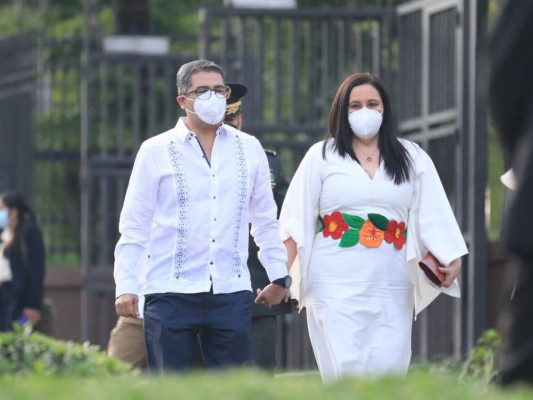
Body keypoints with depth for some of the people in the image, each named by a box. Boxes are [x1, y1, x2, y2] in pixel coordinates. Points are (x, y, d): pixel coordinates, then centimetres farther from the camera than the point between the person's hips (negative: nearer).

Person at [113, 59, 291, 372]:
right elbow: (133, 226, 3)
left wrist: (279, 276, 18)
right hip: (171, 293, -2)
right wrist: (126, 286, -4)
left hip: (232, 291, 2)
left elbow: (266, 220, 18)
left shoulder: (248, 149, 10)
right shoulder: (156, 152, 3)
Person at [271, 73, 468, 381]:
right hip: (337, 285, -2)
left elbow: (432, 216, 6)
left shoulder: (412, 158, 11)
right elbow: (297, 220, 3)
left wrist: (451, 259, -10)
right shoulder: (322, 157, 6)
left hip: (391, 287, 2)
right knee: (346, 370, -10)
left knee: (389, 369, -4)